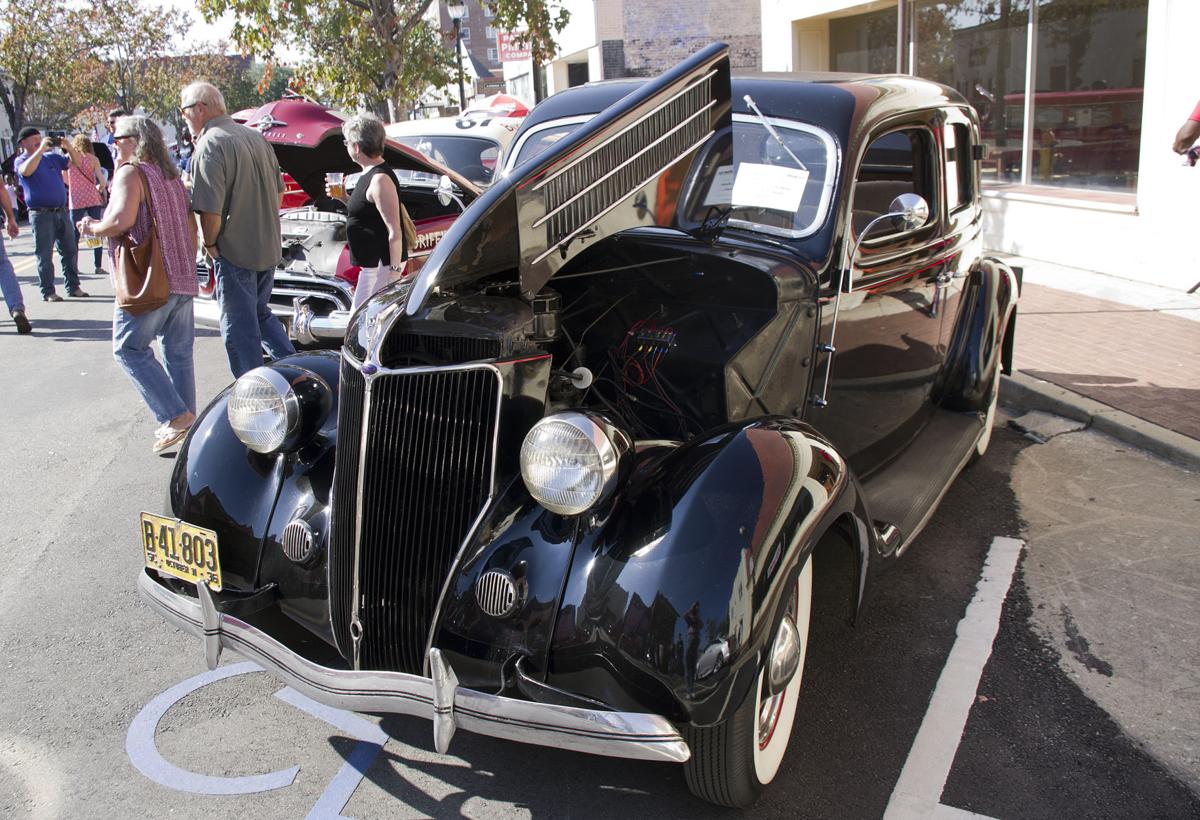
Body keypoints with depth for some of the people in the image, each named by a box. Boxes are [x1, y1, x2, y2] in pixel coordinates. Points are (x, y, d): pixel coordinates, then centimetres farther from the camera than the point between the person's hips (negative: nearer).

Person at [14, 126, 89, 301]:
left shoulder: (52, 157, 15)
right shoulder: (20, 161, -1)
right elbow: (27, 170, -24)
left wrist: (68, 147, -4)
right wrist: (41, 149, -22)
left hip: (62, 211, 5)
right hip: (41, 214, -5)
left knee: (70, 251, 8)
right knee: (45, 255, -2)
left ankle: (73, 287, 16)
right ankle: (48, 292, 3)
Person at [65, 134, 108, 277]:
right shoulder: (92, 159, 0)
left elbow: (64, 179, 8)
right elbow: (101, 179, -8)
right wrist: (102, 188, 12)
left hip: (76, 200, 1)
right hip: (93, 199, -1)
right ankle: (98, 267, -2)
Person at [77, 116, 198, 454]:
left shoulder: (131, 172, -9)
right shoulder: (171, 176, 17)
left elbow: (122, 220, -22)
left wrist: (92, 227, -5)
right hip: (183, 280, 8)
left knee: (129, 349, 1)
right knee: (179, 352, 12)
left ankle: (175, 416, -8)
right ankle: (186, 420, 15)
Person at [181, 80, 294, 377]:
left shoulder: (210, 145, -16)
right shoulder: (256, 138, 10)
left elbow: (210, 209, -23)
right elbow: (278, 189, 19)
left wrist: (210, 244, -8)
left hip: (234, 251, -8)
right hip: (269, 247, 8)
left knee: (239, 329, 3)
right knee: (261, 314, 23)